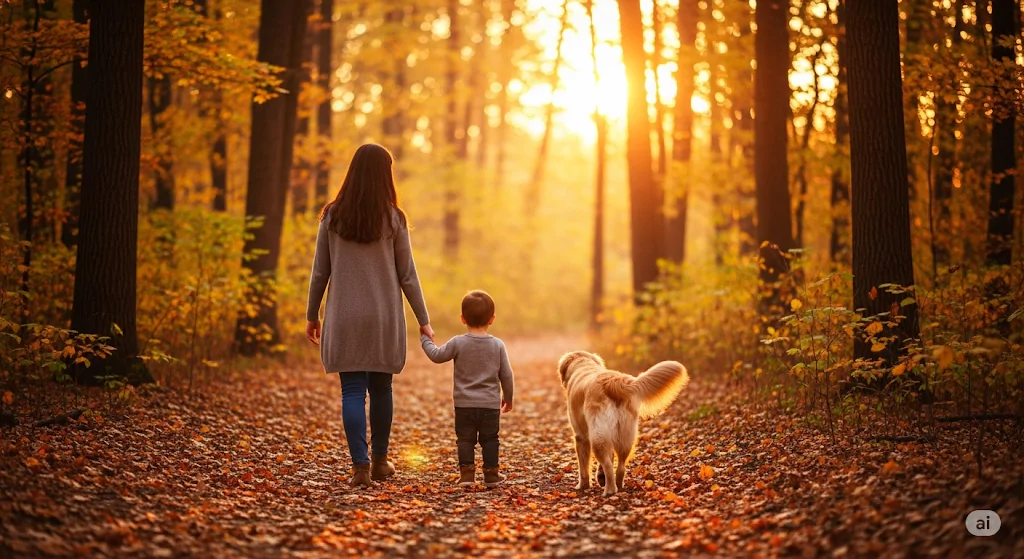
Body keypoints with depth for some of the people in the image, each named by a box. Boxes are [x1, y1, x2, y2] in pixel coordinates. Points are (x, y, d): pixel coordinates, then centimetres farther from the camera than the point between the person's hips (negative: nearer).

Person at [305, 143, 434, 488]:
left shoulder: (332, 216, -2)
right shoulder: (393, 219, -5)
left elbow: (320, 272, 2)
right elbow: (407, 276, -1)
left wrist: (312, 315, 13)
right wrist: (423, 320, 6)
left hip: (344, 318, 0)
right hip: (384, 318, 0)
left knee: (352, 391, 2)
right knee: (381, 388, 13)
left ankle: (360, 465, -5)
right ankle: (379, 461, 24)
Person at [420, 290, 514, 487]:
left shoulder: (458, 343, -9)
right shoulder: (498, 345, -2)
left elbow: (437, 355, 2)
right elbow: (506, 375, 2)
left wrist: (425, 339, 19)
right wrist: (508, 397, 17)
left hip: (464, 404, -1)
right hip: (490, 405, 1)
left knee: (465, 439, 7)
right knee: (489, 439, 12)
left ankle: (467, 472, 0)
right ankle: (491, 473, 13)